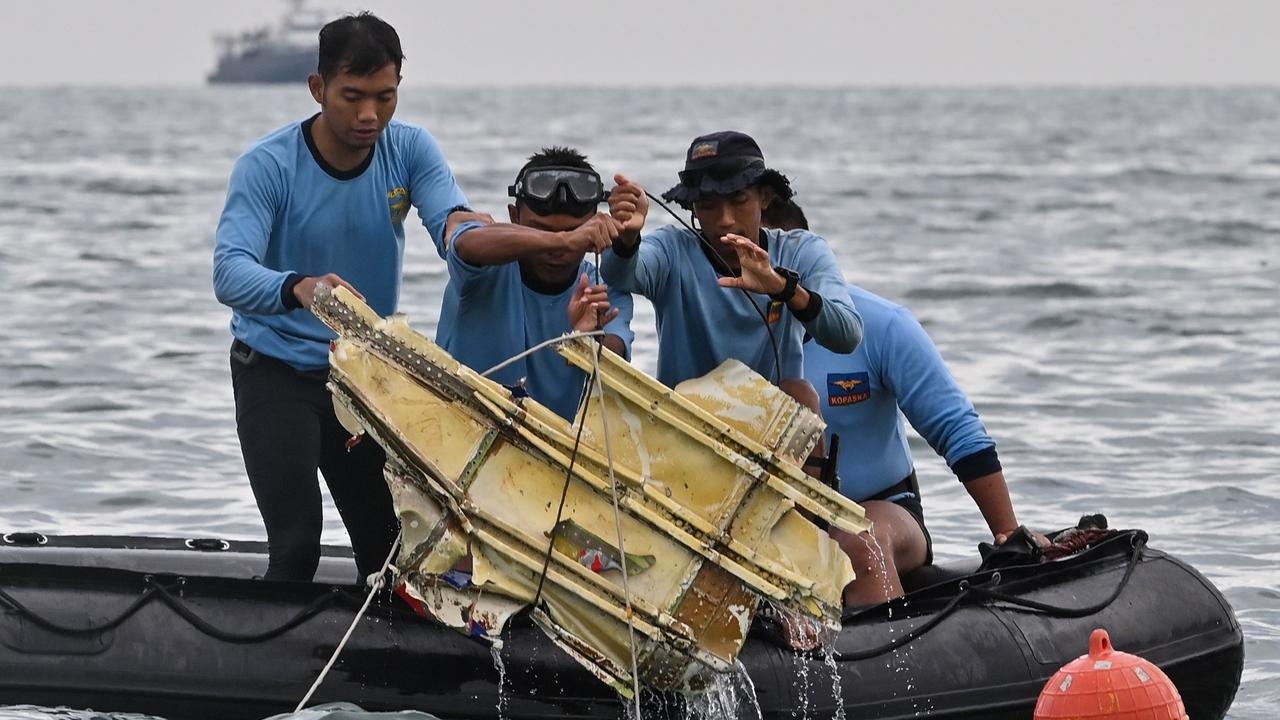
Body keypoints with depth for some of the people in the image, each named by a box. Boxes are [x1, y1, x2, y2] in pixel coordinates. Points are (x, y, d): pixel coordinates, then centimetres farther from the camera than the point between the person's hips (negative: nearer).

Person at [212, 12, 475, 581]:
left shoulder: (410, 150, -8)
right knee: (297, 542, -17)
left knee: (389, 541, 6)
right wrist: (298, 289, -56)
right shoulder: (268, 166, -21)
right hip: (276, 372, -4)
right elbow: (230, 273, -34)